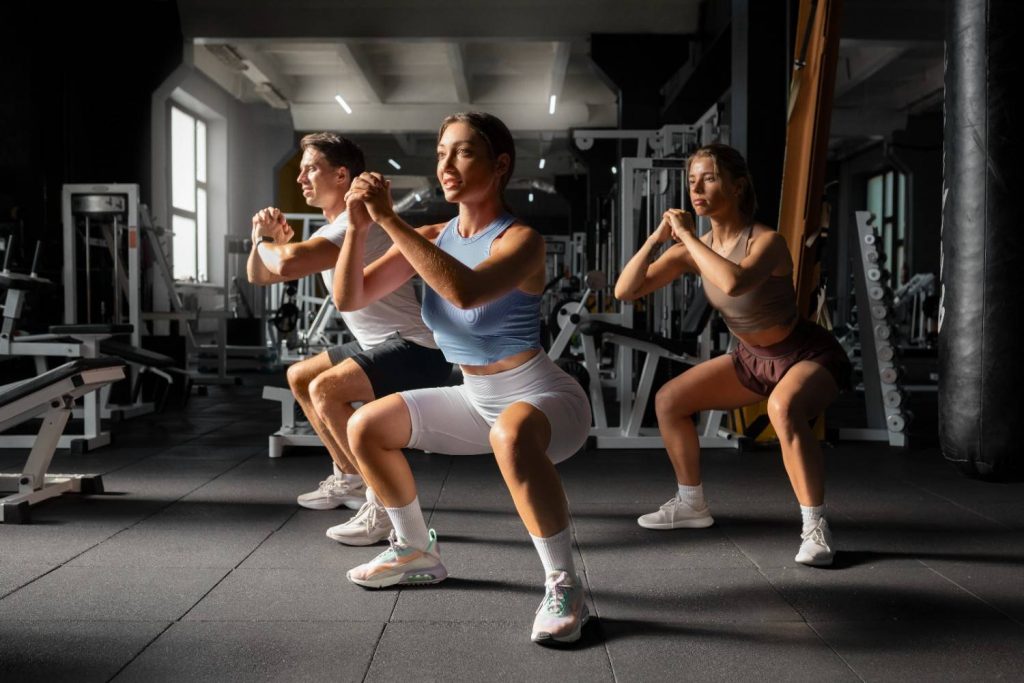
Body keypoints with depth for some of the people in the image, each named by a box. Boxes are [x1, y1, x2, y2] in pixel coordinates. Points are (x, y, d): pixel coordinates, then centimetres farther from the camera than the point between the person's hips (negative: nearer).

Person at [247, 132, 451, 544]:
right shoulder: (329, 233, 13)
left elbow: (287, 265, -34)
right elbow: (259, 276, 16)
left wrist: (262, 241, -11)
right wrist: (269, 238, -4)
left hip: (417, 349, -11)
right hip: (380, 346, 11)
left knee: (325, 390, -30)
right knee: (299, 378, 21)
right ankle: (349, 479, 27)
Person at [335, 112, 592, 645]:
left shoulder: (520, 239, -19)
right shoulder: (431, 237, 1)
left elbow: (466, 292, -41)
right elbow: (349, 298, -3)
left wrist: (389, 219, -36)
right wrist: (357, 224, -18)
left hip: (543, 398, -8)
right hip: (477, 401, 8)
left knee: (510, 436, -42)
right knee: (364, 428, 10)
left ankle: (564, 586, -25)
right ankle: (418, 552, 26)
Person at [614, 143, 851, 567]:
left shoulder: (766, 241, -26)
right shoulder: (694, 248, -7)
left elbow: (734, 283, -49)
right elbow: (625, 291, -10)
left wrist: (687, 236, -35)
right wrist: (657, 237, -22)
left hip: (810, 356, -7)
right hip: (752, 358, 8)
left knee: (783, 408, -40)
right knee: (668, 401, 6)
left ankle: (816, 529, -28)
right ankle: (691, 505, 23)